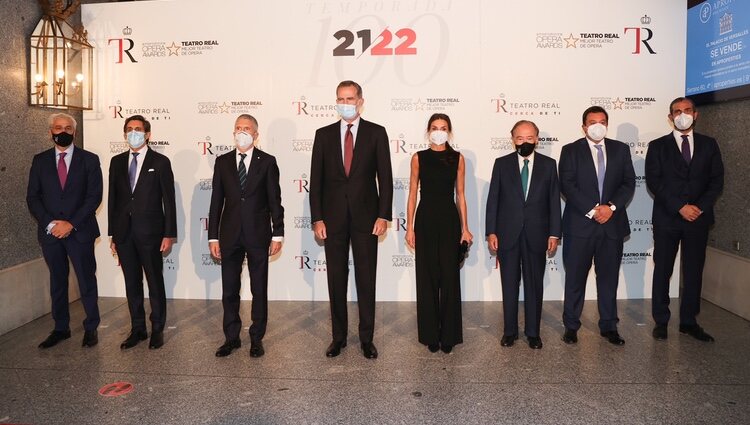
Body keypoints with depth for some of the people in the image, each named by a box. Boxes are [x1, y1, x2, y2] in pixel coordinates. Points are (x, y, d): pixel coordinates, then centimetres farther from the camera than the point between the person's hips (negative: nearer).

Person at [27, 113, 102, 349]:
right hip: (50, 232, 3)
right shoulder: (40, 160, 8)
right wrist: (50, 223, -9)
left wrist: (71, 223, -13)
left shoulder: (89, 159, 1)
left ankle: (91, 328, 14)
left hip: (80, 231, -3)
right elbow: (32, 197, 5)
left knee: (86, 280, 2)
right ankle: (61, 328, 23)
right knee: (57, 281, 12)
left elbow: (94, 196, -5)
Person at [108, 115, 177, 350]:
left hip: (150, 232, -4)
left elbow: (169, 200, -4)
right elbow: (113, 198, 11)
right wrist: (112, 234, 8)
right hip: (124, 232, 4)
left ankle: (157, 329, 17)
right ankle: (138, 329, 22)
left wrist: (169, 234, -8)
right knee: (132, 283, 11)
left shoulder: (160, 162, -2)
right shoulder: (117, 162, 11)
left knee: (155, 282, 5)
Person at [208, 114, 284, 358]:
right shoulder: (222, 162, 6)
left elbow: (275, 200, 0)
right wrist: (213, 236, 2)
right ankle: (231, 338, 23)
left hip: (258, 235, -2)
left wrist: (277, 234, -4)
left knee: (259, 290, 7)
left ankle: (257, 338, 19)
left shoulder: (267, 162, 0)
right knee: (229, 290, 9)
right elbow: (216, 201, 6)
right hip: (230, 235, 2)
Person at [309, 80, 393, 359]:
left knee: (366, 279, 4)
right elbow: (316, 179, 4)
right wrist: (317, 218, -2)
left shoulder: (376, 133, 2)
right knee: (336, 279, 8)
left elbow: (385, 177, 0)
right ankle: (338, 337, 21)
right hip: (333, 218, 2)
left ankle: (367, 338, 15)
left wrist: (383, 215, -8)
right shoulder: (324, 134, 6)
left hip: (365, 216, -1)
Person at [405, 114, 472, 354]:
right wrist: (410, 227, -1)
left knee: (449, 277, 2)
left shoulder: (458, 159, 5)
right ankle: (430, 335, 16)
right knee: (427, 278, 4)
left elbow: (460, 195, 5)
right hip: (426, 220, 0)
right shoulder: (419, 158, 4)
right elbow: (413, 194, 5)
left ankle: (449, 335, 15)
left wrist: (465, 228, 0)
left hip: (449, 220, 0)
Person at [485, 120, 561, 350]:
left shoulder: (549, 165, 4)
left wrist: (554, 234, -1)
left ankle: (533, 332, 21)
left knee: (534, 285, 8)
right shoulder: (502, 164, 3)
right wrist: (491, 232, -4)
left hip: (536, 235, 0)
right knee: (509, 285, 7)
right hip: (508, 234, 0)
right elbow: (493, 199, 2)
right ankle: (510, 331, 20)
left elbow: (554, 201, 3)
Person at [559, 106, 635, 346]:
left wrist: (611, 206, -11)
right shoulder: (571, 150, 3)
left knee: (609, 277, 9)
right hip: (579, 224, -2)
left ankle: (609, 326, 20)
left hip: (613, 223, 3)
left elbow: (629, 182, 5)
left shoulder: (620, 149, 11)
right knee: (575, 278, 3)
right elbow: (567, 186, -6)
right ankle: (571, 326, 14)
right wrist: (592, 210, -14)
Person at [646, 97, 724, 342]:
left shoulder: (709, 145, 9)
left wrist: (701, 207, -10)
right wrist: (680, 207, -14)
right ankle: (661, 321, 14)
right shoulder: (658, 146, 3)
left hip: (699, 218, 2)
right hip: (667, 218, -2)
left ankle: (689, 322, 18)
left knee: (694, 271, 7)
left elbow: (717, 180, 5)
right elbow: (654, 182, -6)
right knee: (662, 271, 4)